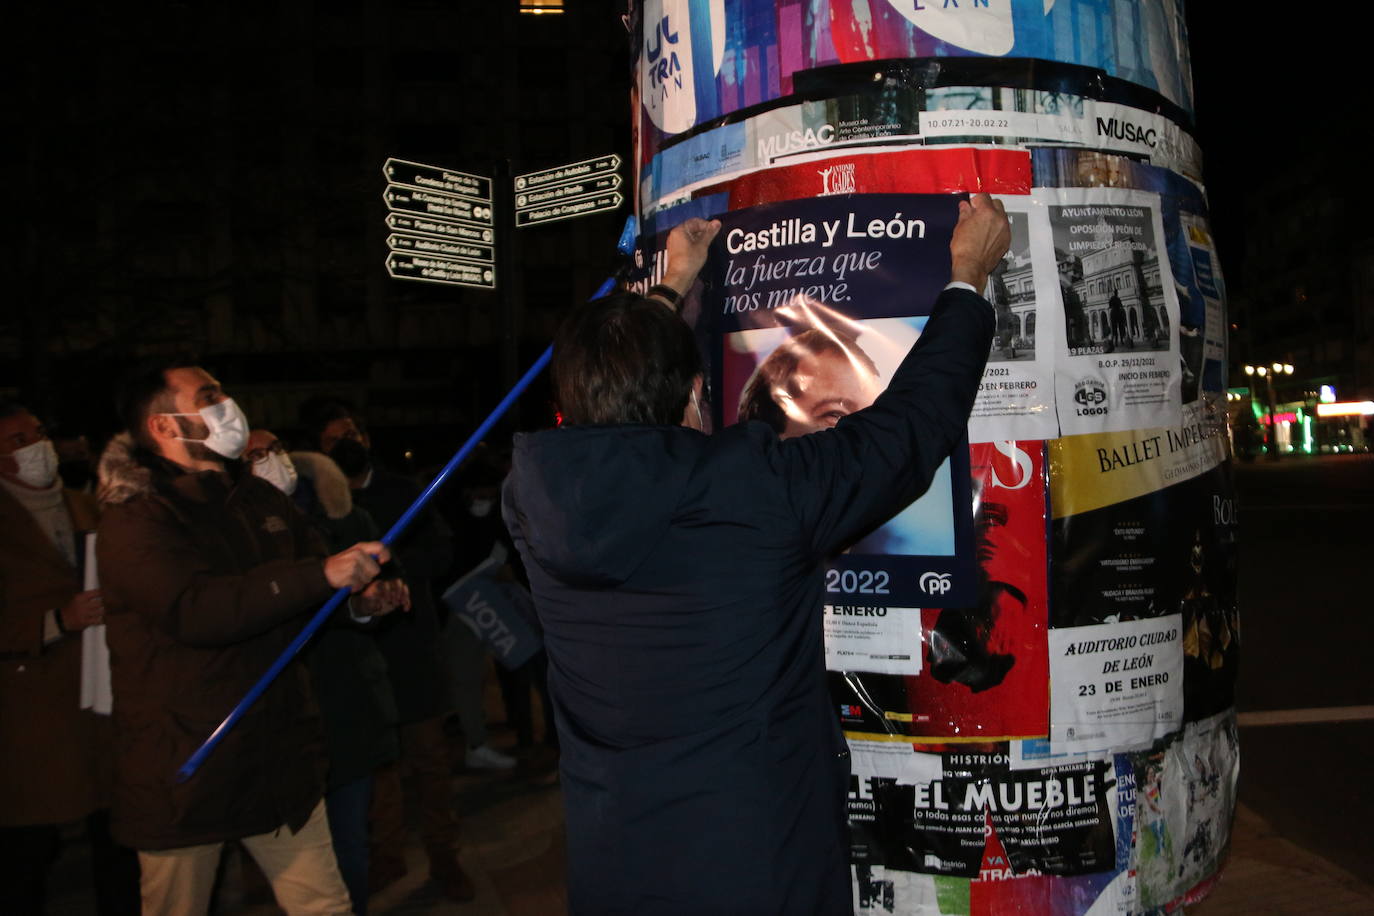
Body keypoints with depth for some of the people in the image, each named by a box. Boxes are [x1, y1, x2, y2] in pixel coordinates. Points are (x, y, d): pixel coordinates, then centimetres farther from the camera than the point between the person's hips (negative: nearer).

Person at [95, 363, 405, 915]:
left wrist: (359, 595, -4)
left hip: (279, 752, 6)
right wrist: (322, 575, -32)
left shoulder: (259, 498, 10)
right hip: (184, 767, -5)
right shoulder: (135, 519, -13)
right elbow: (195, 610, -29)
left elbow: (300, 590, 20)